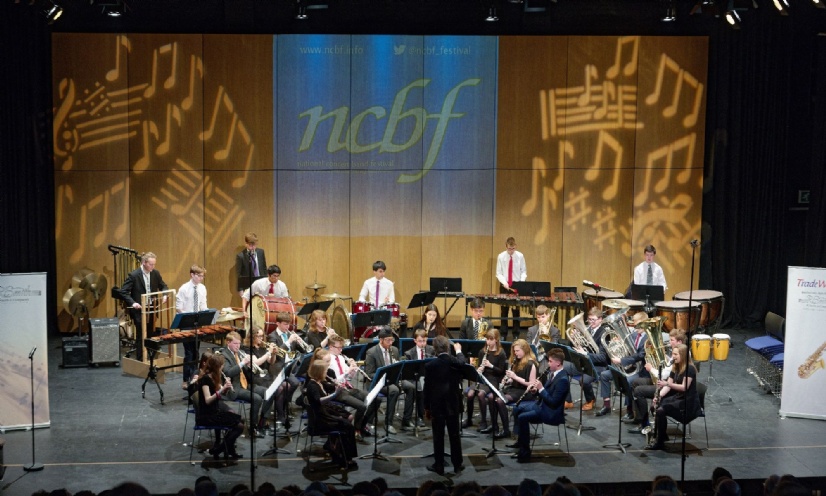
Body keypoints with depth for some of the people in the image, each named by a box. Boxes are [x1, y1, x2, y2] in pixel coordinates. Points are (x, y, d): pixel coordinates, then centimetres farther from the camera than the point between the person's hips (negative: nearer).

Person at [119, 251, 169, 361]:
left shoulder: (155, 273, 0)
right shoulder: (134, 275, -15)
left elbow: (163, 286, 14)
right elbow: (123, 292, -12)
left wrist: (164, 295, -7)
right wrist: (132, 303, -25)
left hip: (152, 310, 5)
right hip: (139, 310, -5)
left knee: (151, 336, 9)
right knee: (141, 337, 0)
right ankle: (141, 361, 8)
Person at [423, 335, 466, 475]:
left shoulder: (430, 365, -12)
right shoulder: (455, 362, -7)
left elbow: (427, 388, -6)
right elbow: (463, 362, 19)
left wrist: (426, 408, 3)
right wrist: (459, 351, 39)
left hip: (437, 406, -2)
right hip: (453, 404, 2)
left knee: (438, 436, 5)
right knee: (454, 435, 11)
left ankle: (439, 466, 10)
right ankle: (457, 464, 19)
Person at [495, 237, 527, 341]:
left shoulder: (520, 256, -4)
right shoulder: (501, 257, -4)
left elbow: (523, 271, 3)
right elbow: (498, 273, -2)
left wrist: (522, 281, -14)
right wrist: (504, 282, -18)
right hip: (505, 285, 0)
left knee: (516, 310, 3)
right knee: (504, 310, 6)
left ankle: (516, 334, 10)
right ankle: (503, 334, 13)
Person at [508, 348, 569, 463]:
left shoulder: (562, 380, -24)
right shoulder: (552, 373, 5)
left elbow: (553, 402, -26)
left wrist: (541, 388, -26)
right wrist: (536, 388, -4)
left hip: (551, 412, -11)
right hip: (541, 404, 11)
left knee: (523, 417, -23)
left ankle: (525, 451, -14)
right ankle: (520, 441, 21)